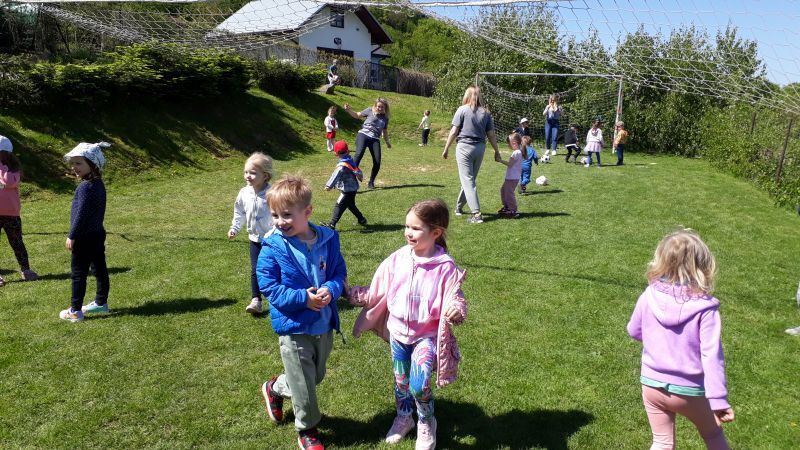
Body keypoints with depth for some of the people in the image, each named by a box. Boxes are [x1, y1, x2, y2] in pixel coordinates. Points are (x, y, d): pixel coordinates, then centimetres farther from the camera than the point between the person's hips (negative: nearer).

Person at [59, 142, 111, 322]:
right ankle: (101, 303, 28)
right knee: (100, 269, 16)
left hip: (85, 237, -9)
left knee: (79, 273, 0)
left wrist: (72, 236, -14)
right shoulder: (99, 184, 7)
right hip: (98, 233, 9)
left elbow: (81, 214, -22)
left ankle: (75, 311, 8)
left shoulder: (85, 187, -21)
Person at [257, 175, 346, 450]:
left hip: (324, 324, 5)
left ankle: (274, 389, 51)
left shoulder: (328, 239, -6)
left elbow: (339, 273, 2)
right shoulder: (272, 248, -15)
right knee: (303, 385, 8)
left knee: (316, 376, 25)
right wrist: (302, 298, -24)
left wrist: (331, 289, -21)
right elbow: (268, 286, -13)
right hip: (294, 327, -4)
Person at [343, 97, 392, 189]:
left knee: (377, 162, -9)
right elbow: (357, 115, 13)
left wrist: (387, 142, 29)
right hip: (363, 135, -3)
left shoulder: (385, 118, 15)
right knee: (359, 154, -28)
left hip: (375, 139, 3)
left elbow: (384, 131, 28)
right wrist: (349, 110, -3)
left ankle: (371, 182, 12)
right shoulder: (370, 111, 6)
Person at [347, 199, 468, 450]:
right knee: (401, 380, 19)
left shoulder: (445, 267, -19)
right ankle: (403, 418, 48)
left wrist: (456, 311, -38)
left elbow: (455, 299, -17)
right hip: (398, 331, 4)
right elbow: (376, 293, 1)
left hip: (427, 335, -4)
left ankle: (426, 423, 17)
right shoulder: (396, 260, -7)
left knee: (418, 384, -15)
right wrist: (351, 294, -6)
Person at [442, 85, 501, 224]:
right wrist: (496, 151, 17)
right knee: (469, 179, 19)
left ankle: (476, 214, -9)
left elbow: (454, 131, -7)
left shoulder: (462, 110, -6)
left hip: (464, 147, -5)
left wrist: (446, 149, 1)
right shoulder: (485, 112, 5)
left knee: (468, 181, -3)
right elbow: (491, 134, 7)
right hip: (480, 148, 5)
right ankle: (459, 206, 35)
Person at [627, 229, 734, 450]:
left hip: (652, 385, 2)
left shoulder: (649, 297, -11)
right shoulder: (705, 308, -20)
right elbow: (711, 355, -21)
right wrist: (718, 399, -16)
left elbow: (634, 331, 5)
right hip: (688, 391, -2)